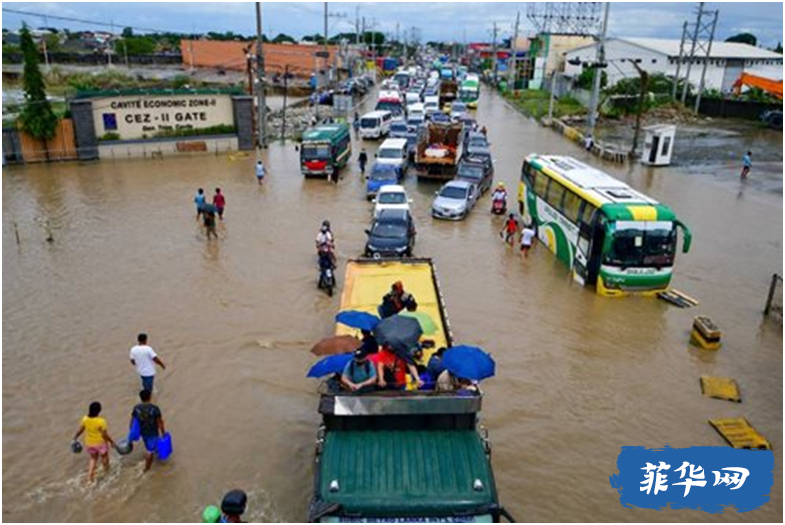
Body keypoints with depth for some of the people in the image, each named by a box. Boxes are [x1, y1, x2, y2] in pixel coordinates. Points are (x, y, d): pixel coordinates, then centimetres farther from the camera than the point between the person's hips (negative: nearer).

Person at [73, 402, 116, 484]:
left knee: (93, 459, 28)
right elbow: (105, 435, -23)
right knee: (104, 456, 27)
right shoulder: (101, 421, -32)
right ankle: (106, 469, 51)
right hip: (100, 443, -4)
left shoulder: (85, 419, -19)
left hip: (89, 443, 4)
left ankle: (90, 477, 24)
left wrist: (75, 438, 16)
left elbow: (80, 430, -3)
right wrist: (111, 441, -7)